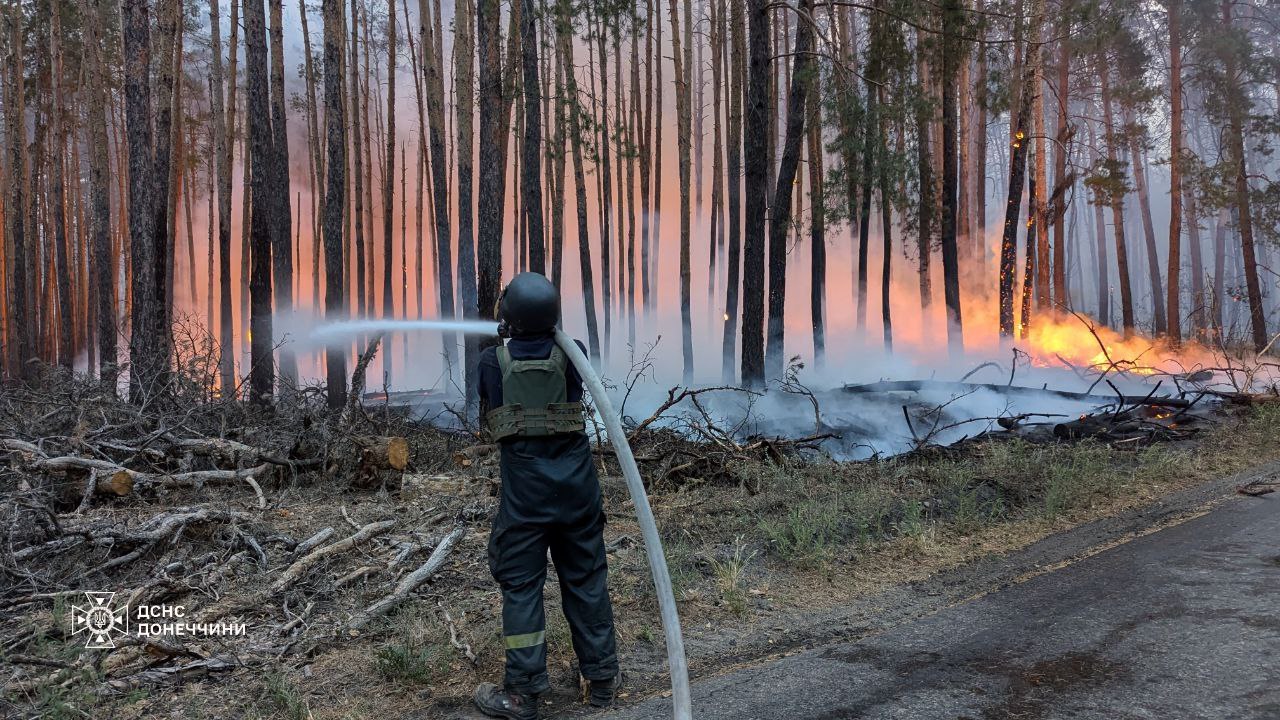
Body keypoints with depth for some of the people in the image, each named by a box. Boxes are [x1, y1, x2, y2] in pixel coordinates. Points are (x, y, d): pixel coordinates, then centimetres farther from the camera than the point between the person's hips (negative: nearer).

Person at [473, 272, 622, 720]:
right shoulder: (572, 354, -4)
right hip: (577, 485, 2)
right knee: (586, 578, 14)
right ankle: (603, 677, 24)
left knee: (521, 586, 6)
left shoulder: (491, 361, -6)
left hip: (524, 489, -2)